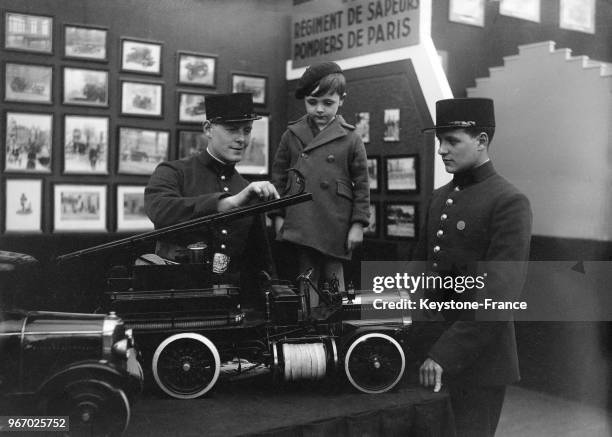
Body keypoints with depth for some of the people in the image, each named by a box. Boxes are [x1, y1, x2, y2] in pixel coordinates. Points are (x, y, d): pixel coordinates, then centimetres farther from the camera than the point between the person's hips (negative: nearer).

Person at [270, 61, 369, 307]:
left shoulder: (350, 140, 0)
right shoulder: (292, 135, 6)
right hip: (300, 228, 2)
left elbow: (362, 185, 1)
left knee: (333, 282, 6)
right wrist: (278, 215, 5)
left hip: (336, 229, -2)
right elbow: (278, 177, 11)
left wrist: (358, 224, -3)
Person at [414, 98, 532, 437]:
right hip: (431, 346, 7)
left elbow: (500, 293, -21)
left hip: (479, 356, -7)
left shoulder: (509, 202, -13)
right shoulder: (439, 198, 10)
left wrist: (445, 355, -25)